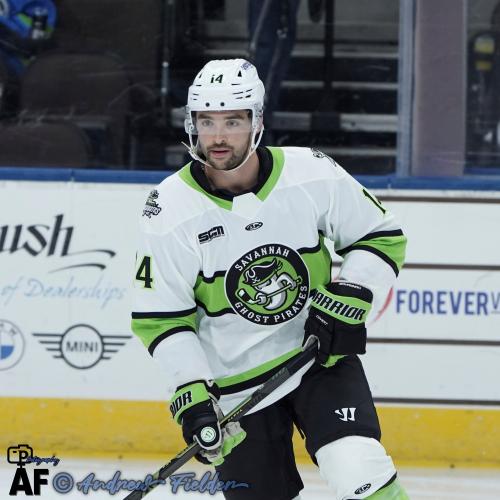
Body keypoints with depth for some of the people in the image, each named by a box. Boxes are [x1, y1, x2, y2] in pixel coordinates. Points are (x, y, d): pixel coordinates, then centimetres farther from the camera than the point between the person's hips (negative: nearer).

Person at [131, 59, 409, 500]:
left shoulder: (313, 175, -10)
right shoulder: (171, 211, -12)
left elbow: (382, 236, 2)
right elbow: (160, 317, -6)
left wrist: (349, 299, -13)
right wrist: (190, 392, -16)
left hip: (320, 352, 0)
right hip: (235, 380, 0)